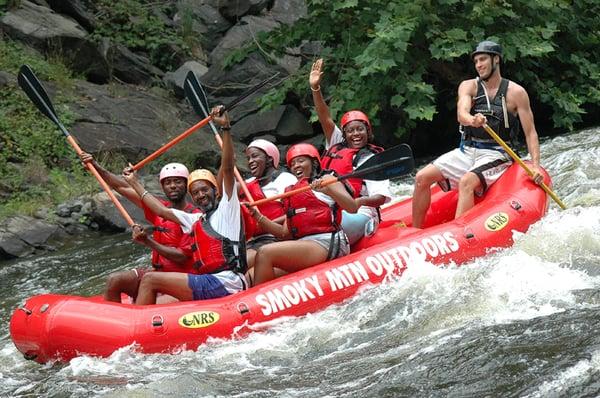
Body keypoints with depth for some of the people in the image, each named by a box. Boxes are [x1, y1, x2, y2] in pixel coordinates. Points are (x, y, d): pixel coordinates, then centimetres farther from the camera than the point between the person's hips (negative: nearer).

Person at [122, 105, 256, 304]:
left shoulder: (227, 207, 9)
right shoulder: (197, 220, 30)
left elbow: (227, 168, -3)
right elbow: (163, 210, 37)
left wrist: (226, 128, -13)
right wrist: (135, 183, 42)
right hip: (208, 286, 8)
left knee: (151, 280, -13)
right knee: (155, 305, -9)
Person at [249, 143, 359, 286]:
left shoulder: (326, 180, 11)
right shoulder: (293, 192, 28)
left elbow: (353, 208, -6)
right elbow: (285, 233, 19)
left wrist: (327, 190, -21)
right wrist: (257, 216, 9)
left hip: (326, 242, -7)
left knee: (264, 253, -27)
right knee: (252, 276, -15)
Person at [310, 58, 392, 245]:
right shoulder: (337, 146, 23)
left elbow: (381, 198, -5)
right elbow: (325, 119, 18)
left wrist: (356, 202, -23)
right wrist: (315, 88, 9)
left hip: (357, 215, -7)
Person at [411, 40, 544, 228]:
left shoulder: (516, 92, -3)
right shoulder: (468, 86, 4)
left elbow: (530, 133, -2)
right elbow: (461, 113, -16)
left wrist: (535, 165, -16)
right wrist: (471, 120, -41)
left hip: (496, 155, -4)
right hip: (466, 151, 4)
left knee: (466, 182, -34)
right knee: (422, 177, -11)